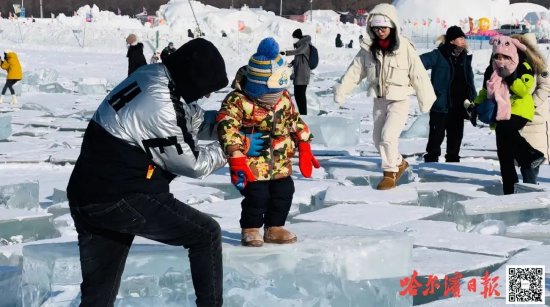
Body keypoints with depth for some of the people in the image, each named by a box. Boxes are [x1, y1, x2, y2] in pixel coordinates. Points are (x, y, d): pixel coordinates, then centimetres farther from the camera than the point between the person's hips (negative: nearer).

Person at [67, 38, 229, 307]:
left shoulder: (152, 75, 5)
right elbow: (193, 165, -10)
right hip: (122, 201, -9)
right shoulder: (159, 106, -22)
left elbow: (194, 118, 20)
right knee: (206, 234, 5)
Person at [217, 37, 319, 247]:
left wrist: (304, 149, 15)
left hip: (280, 163, 6)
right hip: (252, 164, -6)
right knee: (256, 196, -12)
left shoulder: (284, 99, 2)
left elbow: (296, 123, 16)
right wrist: (236, 157, -34)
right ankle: (250, 230, 10)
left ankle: (274, 228, 28)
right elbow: (227, 128, -27)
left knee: (283, 194, 10)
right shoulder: (237, 101, -18)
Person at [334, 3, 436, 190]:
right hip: (379, 101, 5)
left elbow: (418, 75, -9)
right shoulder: (368, 49, -1)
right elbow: (354, 71, -1)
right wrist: (341, 90, -11)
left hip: (399, 101, -5)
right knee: (378, 139, 13)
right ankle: (399, 163, 37)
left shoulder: (404, 48, -13)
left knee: (388, 136, -18)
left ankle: (390, 173, -2)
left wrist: (426, 99, -7)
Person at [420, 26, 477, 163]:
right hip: (440, 105, -6)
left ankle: (453, 161, 23)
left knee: (456, 136, 12)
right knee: (437, 135, -2)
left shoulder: (464, 58, 11)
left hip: (458, 106, 6)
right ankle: (431, 161, 8)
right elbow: (420, 62, -19)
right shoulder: (439, 55, -9)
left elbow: (469, 81, 15)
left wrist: (473, 101, 12)